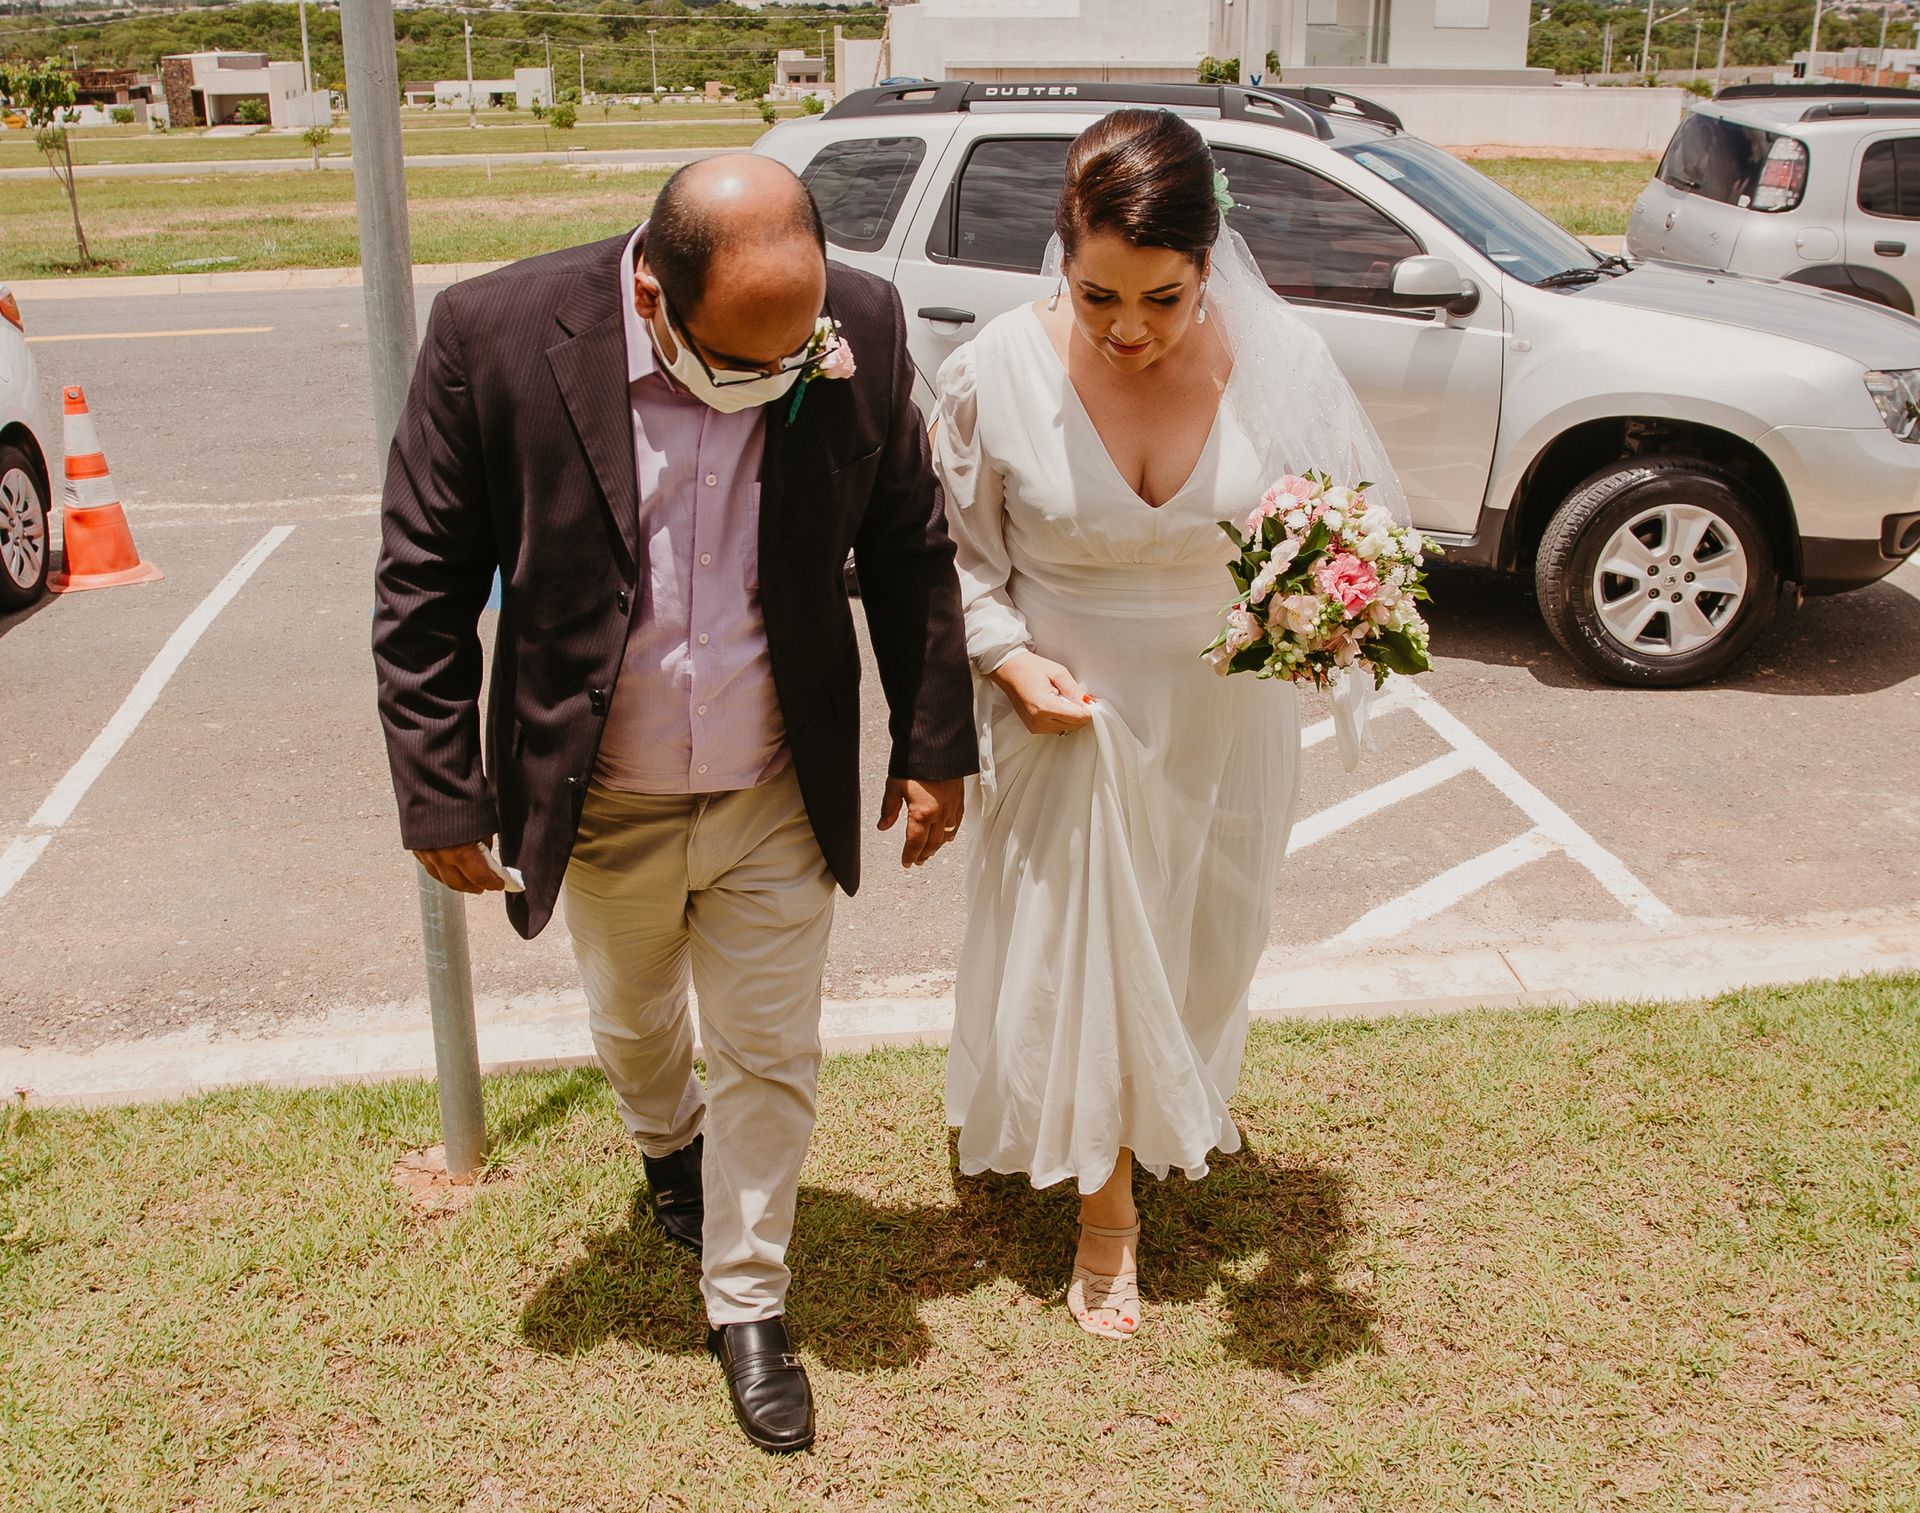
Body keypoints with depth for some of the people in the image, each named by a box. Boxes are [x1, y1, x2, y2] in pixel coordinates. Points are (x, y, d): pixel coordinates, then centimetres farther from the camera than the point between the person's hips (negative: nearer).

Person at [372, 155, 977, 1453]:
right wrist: (442, 794, -9)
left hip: (781, 800, 0)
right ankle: (668, 1143, 60)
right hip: (603, 804, 0)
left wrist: (935, 746, 1)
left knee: (771, 1060, 11)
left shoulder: (863, 331, -16)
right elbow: (423, 589, -12)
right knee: (633, 1023, 26)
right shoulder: (495, 336, -21)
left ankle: (749, 1304, 35)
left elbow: (910, 551, -3)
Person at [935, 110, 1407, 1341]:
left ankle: (1187, 1104, 56)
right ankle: (1107, 1208, 33)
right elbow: (960, 556, -4)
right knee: (1077, 953, 9)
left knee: (1207, 940, 21)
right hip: (1072, 718, -1)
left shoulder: (1280, 359, -16)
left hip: (1228, 718, 2)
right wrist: (1012, 659, -19)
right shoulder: (997, 373, -17)